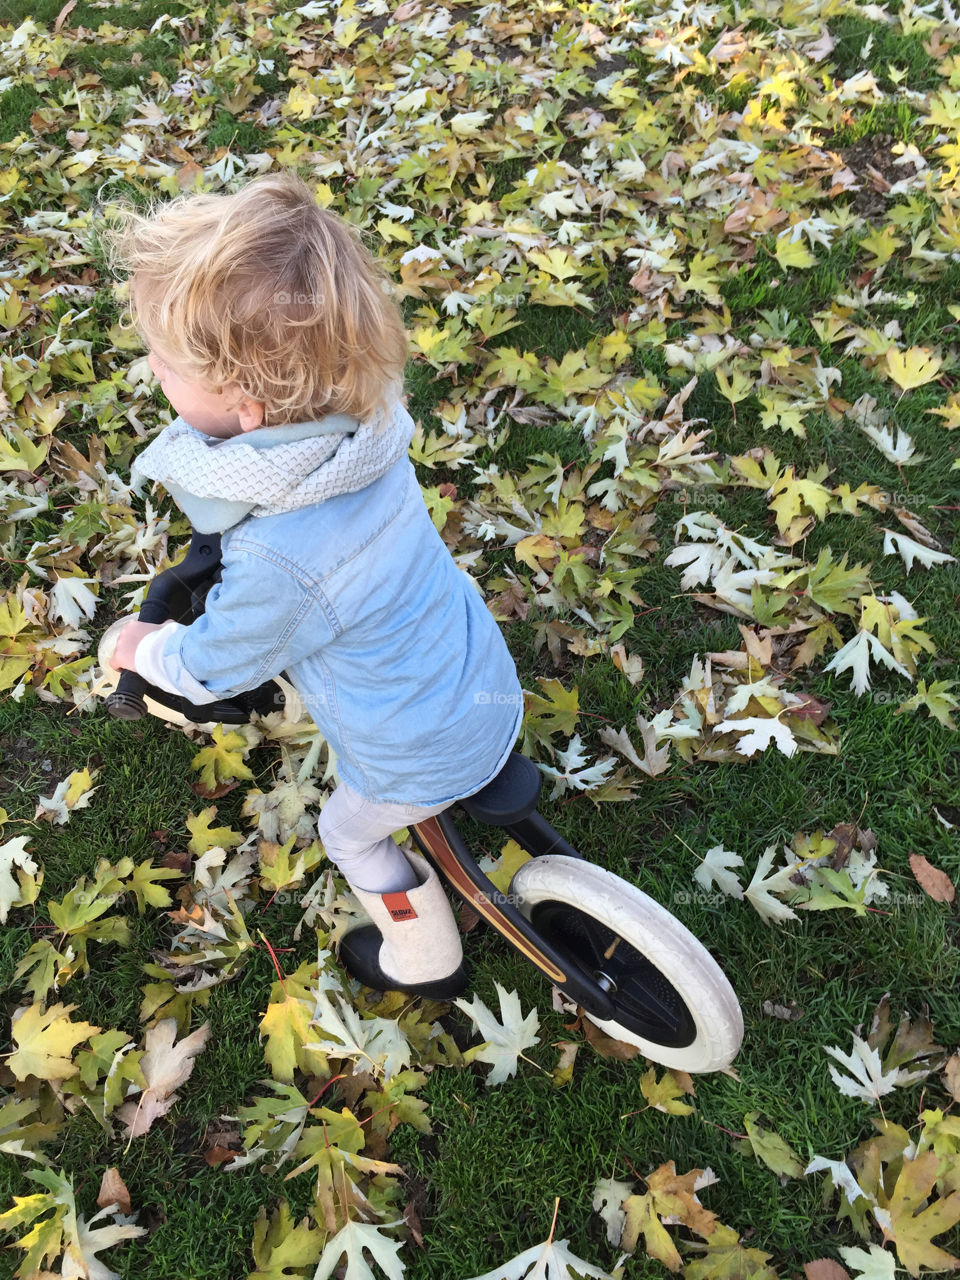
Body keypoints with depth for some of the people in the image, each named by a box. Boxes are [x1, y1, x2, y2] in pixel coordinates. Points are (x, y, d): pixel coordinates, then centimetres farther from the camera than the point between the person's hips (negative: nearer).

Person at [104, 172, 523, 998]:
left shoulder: (278, 559, -39)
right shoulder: (366, 418, -19)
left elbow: (210, 667, -16)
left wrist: (144, 648, 3)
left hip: (425, 758, -6)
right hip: (486, 684, 6)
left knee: (352, 834, 24)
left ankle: (426, 963, 48)